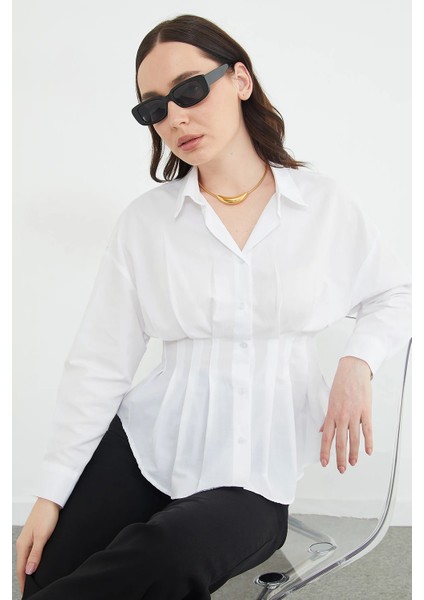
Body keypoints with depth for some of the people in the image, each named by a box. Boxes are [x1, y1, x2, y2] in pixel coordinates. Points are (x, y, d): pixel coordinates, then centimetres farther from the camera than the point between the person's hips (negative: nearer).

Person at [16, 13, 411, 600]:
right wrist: (51, 493, -2)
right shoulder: (144, 221, 3)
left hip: (255, 475, -1)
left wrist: (357, 365, -8)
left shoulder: (324, 204, 2)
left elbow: (393, 294, 13)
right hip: (148, 441, 1)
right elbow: (100, 361, 1)